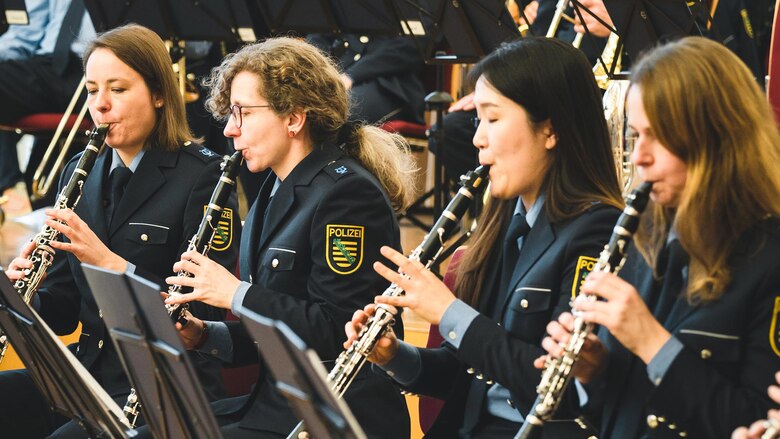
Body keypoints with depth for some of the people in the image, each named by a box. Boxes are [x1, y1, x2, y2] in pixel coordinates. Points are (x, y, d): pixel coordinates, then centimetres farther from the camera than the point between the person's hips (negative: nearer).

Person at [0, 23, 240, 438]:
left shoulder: (201, 177, -7)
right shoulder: (80, 173, 12)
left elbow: (205, 310, -13)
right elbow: (63, 313, 13)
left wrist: (110, 262, -23)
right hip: (88, 370, 6)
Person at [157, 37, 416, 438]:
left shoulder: (348, 193, -14)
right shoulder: (276, 193, 14)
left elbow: (338, 331, -21)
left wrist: (237, 294, -17)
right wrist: (206, 336, 2)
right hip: (276, 404, 9)